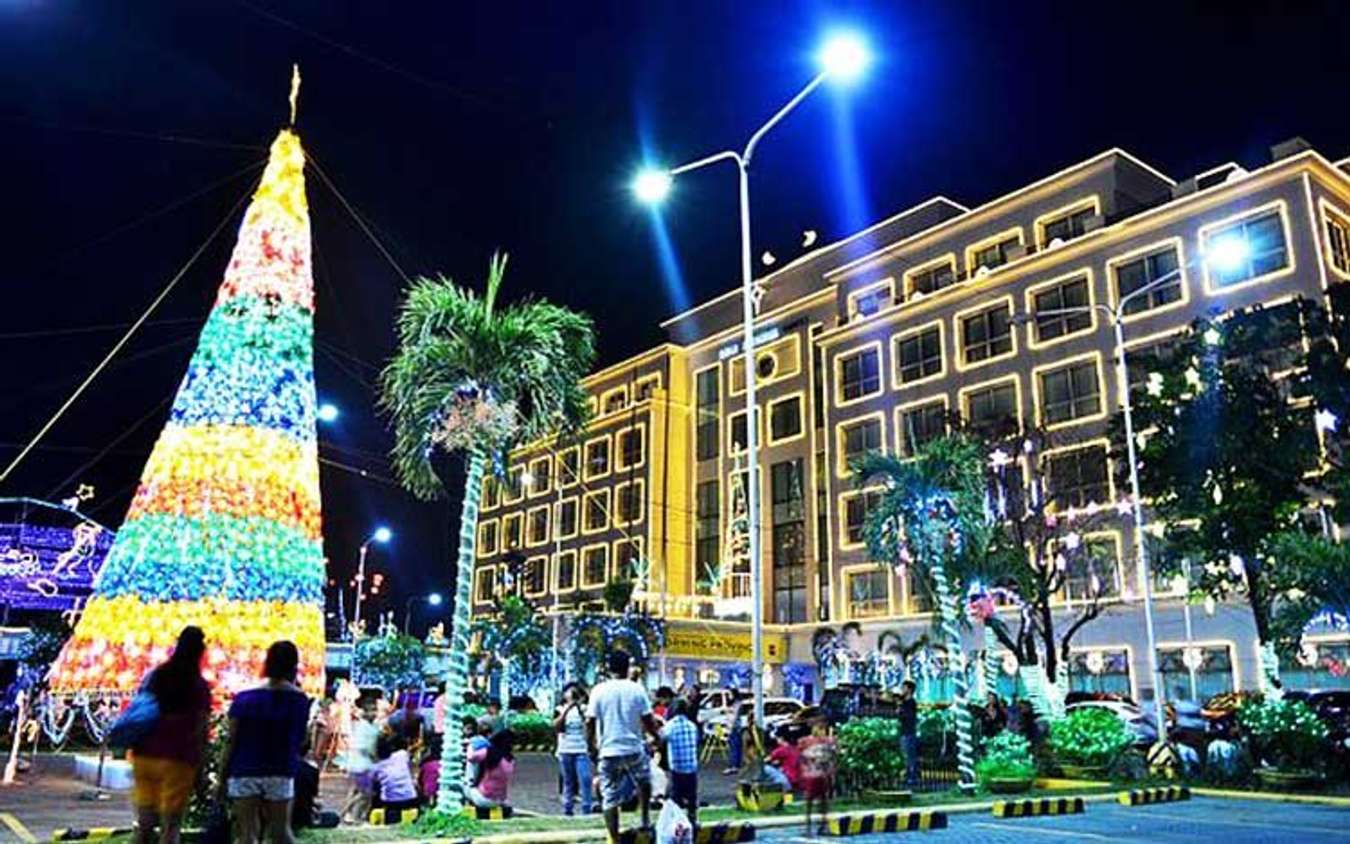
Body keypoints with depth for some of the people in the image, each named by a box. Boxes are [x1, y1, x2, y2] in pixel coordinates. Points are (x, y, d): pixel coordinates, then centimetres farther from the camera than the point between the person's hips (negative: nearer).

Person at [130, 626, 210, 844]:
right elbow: (200, 730, -9)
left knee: (144, 822, 15)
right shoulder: (199, 686, -6)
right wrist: (198, 764, -2)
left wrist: (136, 752, 14)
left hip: (144, 756, 5)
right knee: (171, 824, 1)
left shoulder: (153, 676, 6)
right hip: (176, 759, -4)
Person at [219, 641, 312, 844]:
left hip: (245, 773, -1)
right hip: (281, 773, 1)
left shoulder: (245, 698, -3)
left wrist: (223, 773, 4)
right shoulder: (299, 699, 0)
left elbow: (232, 740, -4)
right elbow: (300, 739, 8)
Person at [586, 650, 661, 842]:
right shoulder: (637, 689, -5)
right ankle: (645, 819, 29)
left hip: (609, 751, -1)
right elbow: (648, 720, -3)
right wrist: (657, 736, 15)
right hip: (634, 749, 1)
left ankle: (614, 840, 8)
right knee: (644, 781, 30)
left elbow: (590, 722, -6)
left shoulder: (599, 691, -5)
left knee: (610, 798, 6)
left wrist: (591, 747, 7)